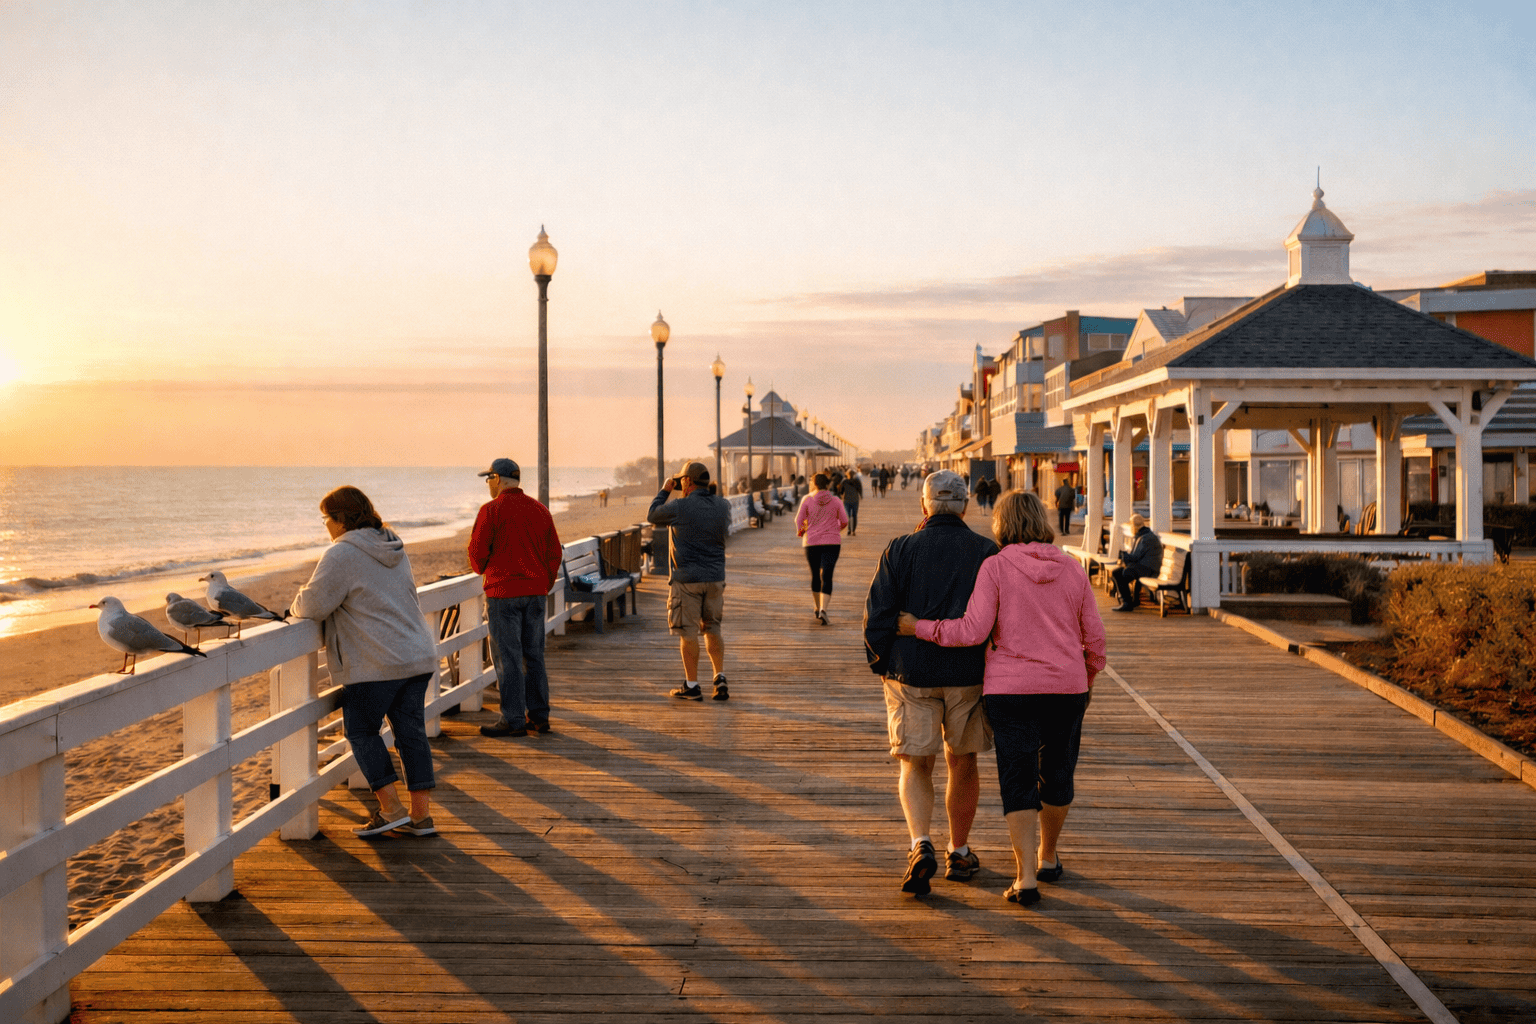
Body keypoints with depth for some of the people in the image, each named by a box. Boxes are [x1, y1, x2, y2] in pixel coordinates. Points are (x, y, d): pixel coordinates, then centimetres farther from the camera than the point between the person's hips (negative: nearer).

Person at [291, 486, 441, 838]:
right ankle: (420, 813, 13)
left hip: (378, 663, -8)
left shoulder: (342, 554, -11)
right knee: (411, 730, 10)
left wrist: (296, 605, 8)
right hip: (419, 656, 8)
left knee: (361, 729, 7)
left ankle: (391, 809, 5)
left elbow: (315, 604, -14)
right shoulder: (394, 548, 16)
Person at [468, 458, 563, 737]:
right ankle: (539, 716, 16)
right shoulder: (540, 510, 9)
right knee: (533, 655, 12)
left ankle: (513, 719, 0)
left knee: (507, 657, -1)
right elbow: (554, 552, 9)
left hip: (503, 591, -6)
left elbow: (477, 550, -9)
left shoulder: (491, 510, -10)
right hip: (535, 593, 6)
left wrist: (483, 570, 12)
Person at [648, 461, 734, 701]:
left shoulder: (679, 508, -13)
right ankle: (720, 678, 8)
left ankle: (692, 686, 8)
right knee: (712, 629, 15)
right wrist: (707, 491, 20)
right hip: (715, 576, 5)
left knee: (688, 633, 3)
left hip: (687, 578, -5)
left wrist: (665, 491, 17)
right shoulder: (723, 506, 1)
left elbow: (652, 515, 3)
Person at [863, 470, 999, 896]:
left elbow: (877, 617, -6)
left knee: (915, 765, 7)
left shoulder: (900, 550, -3)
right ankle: (959, 853, 25)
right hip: (969, 674, 1)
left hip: (911, 673, -1)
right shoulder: (988, 552, -1)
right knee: (963, 763, 16)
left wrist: (882, 667, 6)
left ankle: (920, 844, -14)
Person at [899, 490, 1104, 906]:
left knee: (1018, 781, 0)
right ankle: (1048, 856, 35)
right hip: (1067, 686, 3)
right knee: (1057, 773, 19)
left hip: (1010, 689, -3)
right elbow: (1094, 635, 7)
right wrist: (1088, 680, 23)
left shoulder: (995, 567, -7)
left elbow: (973, 630, -15)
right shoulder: (1072, 568, 4)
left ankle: (1026, 876, -9)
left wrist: (918, 628, -5)